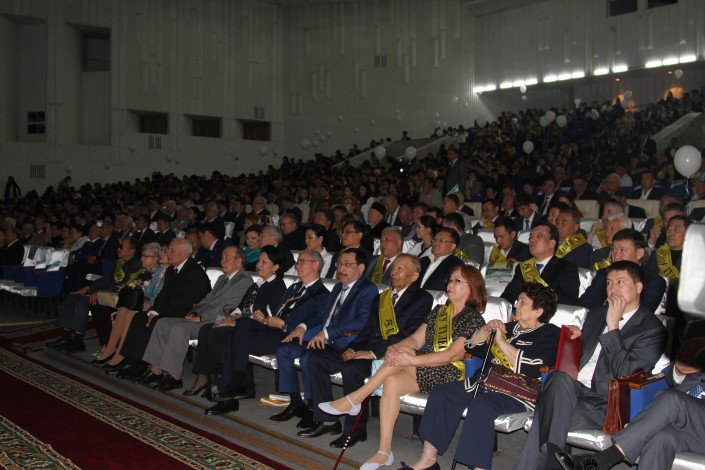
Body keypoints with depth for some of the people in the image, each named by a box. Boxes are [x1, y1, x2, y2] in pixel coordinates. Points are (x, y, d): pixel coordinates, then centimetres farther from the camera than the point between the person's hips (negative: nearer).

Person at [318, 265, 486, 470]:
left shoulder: (474, 319, -7)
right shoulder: (438, 311, 15)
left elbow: (453, 355, -19)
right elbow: (416, 339, 7)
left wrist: (410, 359, -25)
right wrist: (395, 347, -17)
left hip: (450, 375, -6)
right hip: (425, 371, 6)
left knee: (404, 352, -28)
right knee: (391, 382, -24)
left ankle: (353, 400, -21)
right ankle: (384, 453, -20)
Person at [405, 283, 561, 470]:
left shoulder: (551, 334, -1)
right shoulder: (510, 327, 20)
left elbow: (532, 368, -19)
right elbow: (472, 348, 22)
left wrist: (501, 342, -12)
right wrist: (487, 329, 3)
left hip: (519, 393, -8)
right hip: (487, 381, 8)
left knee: (481, 406, -36)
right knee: (441, 393, -9)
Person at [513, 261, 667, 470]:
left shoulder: (652, 329, 1)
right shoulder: (597, 314, 22)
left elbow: (625, 373, -12)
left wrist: (613, 326, -12)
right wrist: (576, 337, 7)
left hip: (604, 403, -5)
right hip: (569, 389, 5)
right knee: (560, 379, -32)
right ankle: (552, 453, -30)